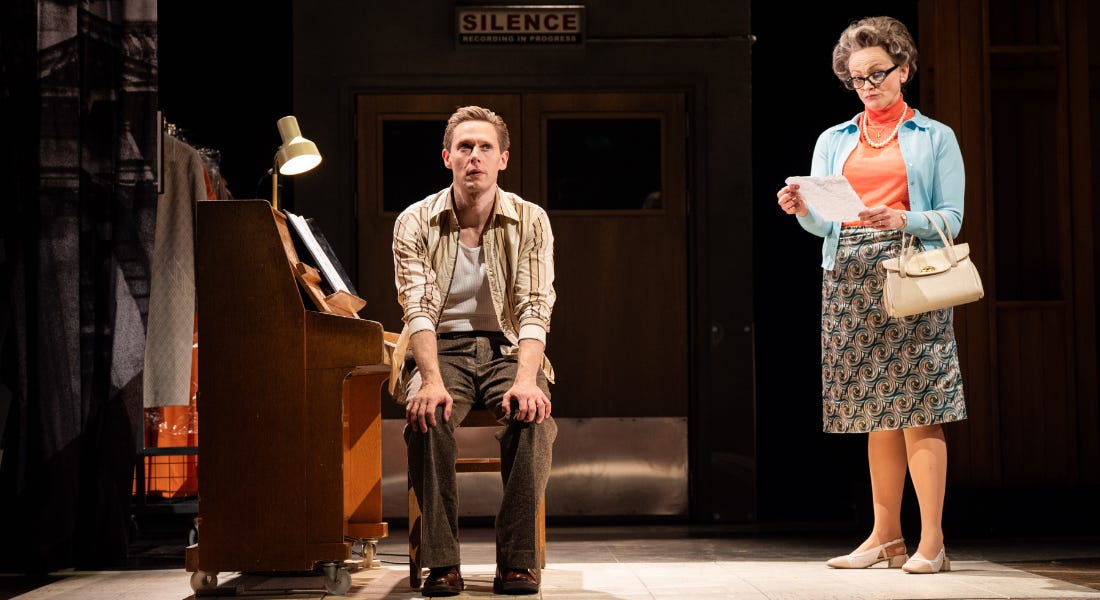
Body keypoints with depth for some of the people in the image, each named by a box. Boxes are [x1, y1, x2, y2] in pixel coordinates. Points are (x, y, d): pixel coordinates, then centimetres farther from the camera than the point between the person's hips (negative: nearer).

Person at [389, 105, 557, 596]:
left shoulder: (530, 222, -1)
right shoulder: (415, 224, -2)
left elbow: (535, 309, -10)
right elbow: (419, 309, -13)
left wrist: (526, 378, -29)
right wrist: (432, 380, -31)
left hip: (506, 348, 1)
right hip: (443, 349, 0)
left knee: (532, 416, -32)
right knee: (426, 417, -33)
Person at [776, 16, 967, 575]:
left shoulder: (935, 138, 9)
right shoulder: (833, 140, 18)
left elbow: (951, 218, 1)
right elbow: (823, 224, 13)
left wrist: (904, 220, -17)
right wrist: (802, 210, -9)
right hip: (848, 276, 3)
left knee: (917, 406, -9)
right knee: (876, 410, 4)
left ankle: (931, 542, -8)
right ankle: (885, 536, 10)